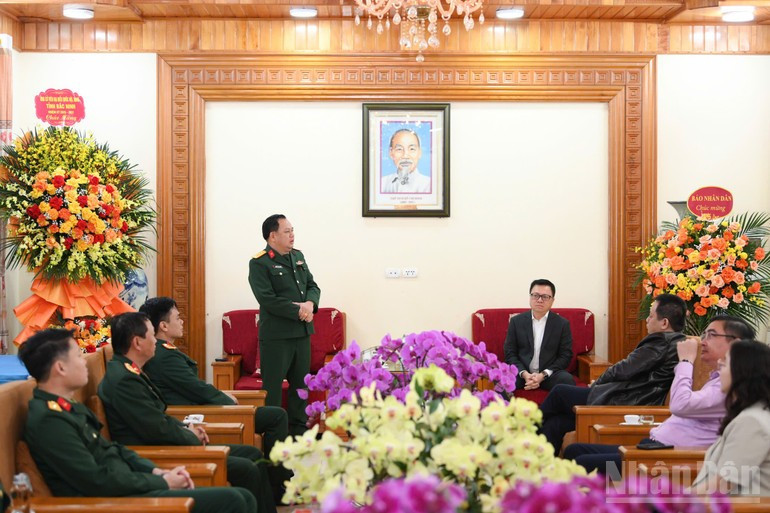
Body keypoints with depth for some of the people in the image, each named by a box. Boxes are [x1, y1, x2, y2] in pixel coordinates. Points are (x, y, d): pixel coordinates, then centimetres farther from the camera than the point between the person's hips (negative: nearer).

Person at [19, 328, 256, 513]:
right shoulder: (48, 420, -17)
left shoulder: (68, 408, 14)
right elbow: (98, 481, -20)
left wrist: (156, 471, 5)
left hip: (127, 487, 10)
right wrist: (161, 482, -10)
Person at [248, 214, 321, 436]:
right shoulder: (259, 263, -10)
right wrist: (298, 311, -18)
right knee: (272, 387, -2)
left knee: (300, 384, 15)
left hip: (302, 332, 8)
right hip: (276, 335, -7)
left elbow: (312, 286, 12)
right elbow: (268, 299, -19)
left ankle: (298, 431, 26)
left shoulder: (298, 256, 13)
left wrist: (310, 303, -10)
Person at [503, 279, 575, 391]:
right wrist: (524, 374, -14)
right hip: (521, 373, 0)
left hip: (550, 373, 0)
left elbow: (566, 355, 1)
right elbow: (510, 353, 5)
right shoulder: (516, 321, 6)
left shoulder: (562, 324, 4)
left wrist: (543, 375, -13)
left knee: (567, 380, -32)